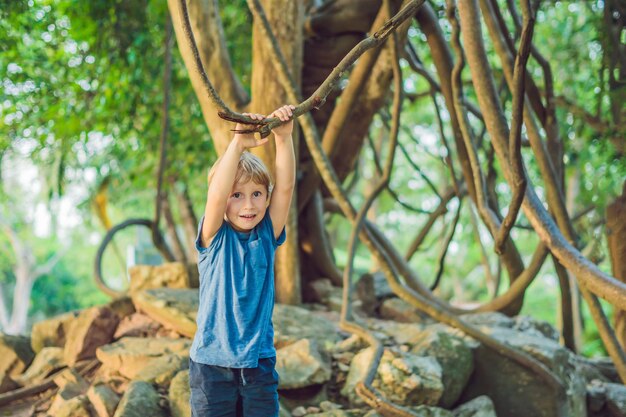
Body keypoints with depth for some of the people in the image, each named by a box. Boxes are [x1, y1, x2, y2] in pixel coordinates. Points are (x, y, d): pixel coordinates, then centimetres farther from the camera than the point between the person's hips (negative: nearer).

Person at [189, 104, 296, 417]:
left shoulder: (267, 236, 0)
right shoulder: (214, 238, -6)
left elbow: (285, 187, -12)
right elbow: (216, 195, -26)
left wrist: (283, 139, -25)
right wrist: (238, 145, -33)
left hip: (259, 362, 2)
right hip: (212, 363, -2)